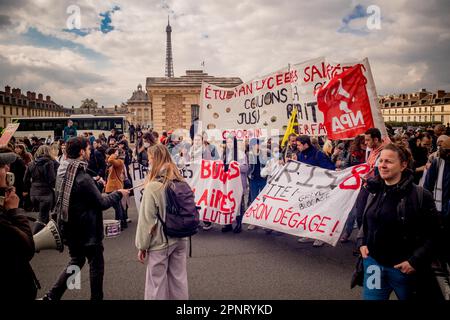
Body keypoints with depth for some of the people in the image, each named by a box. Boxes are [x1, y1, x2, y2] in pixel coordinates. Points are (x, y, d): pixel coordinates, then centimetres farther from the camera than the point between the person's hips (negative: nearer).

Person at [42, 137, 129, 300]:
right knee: (97, 264, 9)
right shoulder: (83, 178, -24)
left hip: (72, 229, 8)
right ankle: (96, 297, 21)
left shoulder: (68, 173, 2)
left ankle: (52, 296, 20)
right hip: (87, 231, -8)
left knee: (76, 261, 22)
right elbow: (101, 203, -19)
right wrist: (118, 194, -5)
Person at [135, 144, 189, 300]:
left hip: (160, 242, -5)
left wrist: (142, 245, -3)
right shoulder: (181, 182, -1)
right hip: (180, 240, 6)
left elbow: (146, 220, -13)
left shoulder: (153, 186, -18)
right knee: (179, 278, 17)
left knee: (157, 283, 9)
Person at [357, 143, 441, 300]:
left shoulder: (420, 195, -15)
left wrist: (415, 261, -16)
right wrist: (362, 242, 4)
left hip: (403, 267, -4)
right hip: (373, 262, 4)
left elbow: (432, 235, -13)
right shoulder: (375, 191, 3)